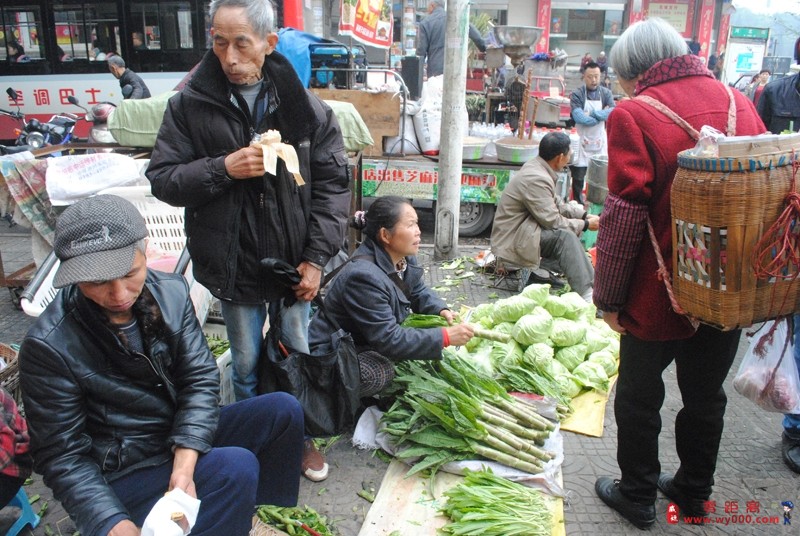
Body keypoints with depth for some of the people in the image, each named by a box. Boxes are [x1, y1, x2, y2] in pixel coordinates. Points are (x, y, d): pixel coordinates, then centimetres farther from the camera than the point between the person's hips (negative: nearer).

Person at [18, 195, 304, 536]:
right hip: (122, 474, -5)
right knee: (236, 467, -28)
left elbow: (200, 379, -11)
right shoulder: (48, 346, -21)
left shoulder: (171, 291, -9)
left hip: (188, 437, 6)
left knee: (283, 410, -7)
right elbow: (63, 457, -16)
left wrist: (183, 468, -24)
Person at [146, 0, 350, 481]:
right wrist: (221, 169, -21)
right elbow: (162, 179, -3)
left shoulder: (305, 107, -5)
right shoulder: (191, 105, -6)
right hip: (234, 267, 0)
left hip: (295, 262, 1)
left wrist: (316, 257, -9)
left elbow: (332, 184, -3)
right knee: (246, 364, 16)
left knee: (300, 357, 16)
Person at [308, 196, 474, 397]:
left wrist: (441, 310, -11)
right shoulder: (363, 276, -33)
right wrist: (445, 337, -32)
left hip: (372, 343, 9)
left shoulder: (403, 258, -6)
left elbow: (419, 292, 11)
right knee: (380, 372, -34)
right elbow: (388, 339, -33)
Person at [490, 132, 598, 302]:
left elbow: (557, 204, 15)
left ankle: (592, 284, 2)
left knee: (570, 235, 5)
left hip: (519, 232, 11)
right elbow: (553, 222, -21)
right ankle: (586, 295, -27)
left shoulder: (536, 167, 6)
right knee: (564, 235, -25)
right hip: (511, 242, -11)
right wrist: (585, 224, -9)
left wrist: (584, 215, 6)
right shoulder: (536, 179, -24)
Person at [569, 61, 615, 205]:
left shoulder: (606, 93, 2)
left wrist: (593, 114, -20)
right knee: (578, 176, 5)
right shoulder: (577, 94, -8)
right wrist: (602, 115, -15)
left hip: (600, 140, 3)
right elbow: (579, 117, -21)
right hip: (582, 140, -3)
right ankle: (577, 203, 18)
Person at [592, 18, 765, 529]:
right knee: (706, 395, 22)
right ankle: (694, 491, 40)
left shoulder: (635, 115, -16)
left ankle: (637, 497, 31)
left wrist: (608, 297, -10)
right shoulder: (739, 102, 2)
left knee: (639, 399, 14)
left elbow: (624, 218, -20)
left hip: (660, 296, -5)